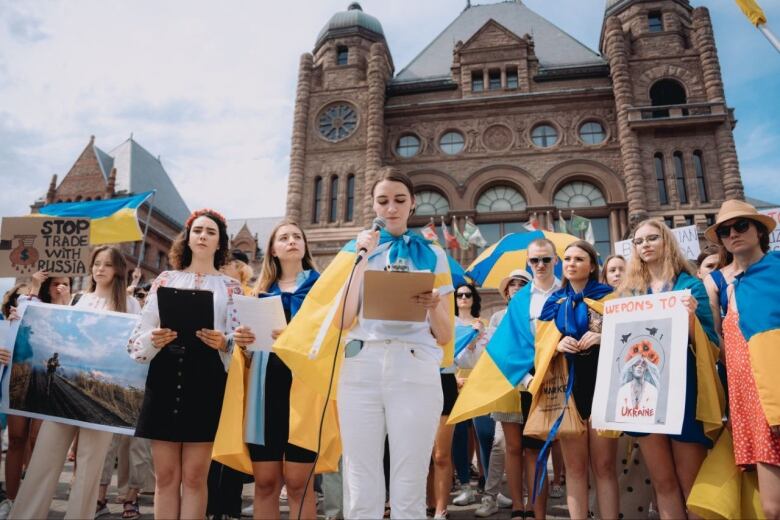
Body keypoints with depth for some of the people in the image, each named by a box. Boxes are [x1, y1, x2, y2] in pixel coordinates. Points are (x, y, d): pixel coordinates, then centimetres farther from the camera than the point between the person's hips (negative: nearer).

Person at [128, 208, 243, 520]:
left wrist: (223, 342, -19)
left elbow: (238, 338, 3)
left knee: (194, 477, 3)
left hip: (207, 380, -1)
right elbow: (140, 334, 9)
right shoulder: (165, 280, 13)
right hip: (165, 377, 2)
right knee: (166, 476, 6)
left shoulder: (231, 287, 11)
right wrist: (154, 339, -13)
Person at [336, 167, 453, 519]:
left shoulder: (432, 255, 12)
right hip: (361, 370, 1)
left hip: (415, 372, -1)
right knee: (361, 492, 4)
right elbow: (341, 321, 2)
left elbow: (445, 336, 8)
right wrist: (363, 261, -3)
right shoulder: (359, 248, 15)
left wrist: (434, 305, -12)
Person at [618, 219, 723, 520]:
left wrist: (690, 317, -20)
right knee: (662, 481, 9)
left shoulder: (690, 285, 3)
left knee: (690, 483, 3)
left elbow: (710, 342, -2)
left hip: (683, 386, -3)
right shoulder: (630, 291, 12)